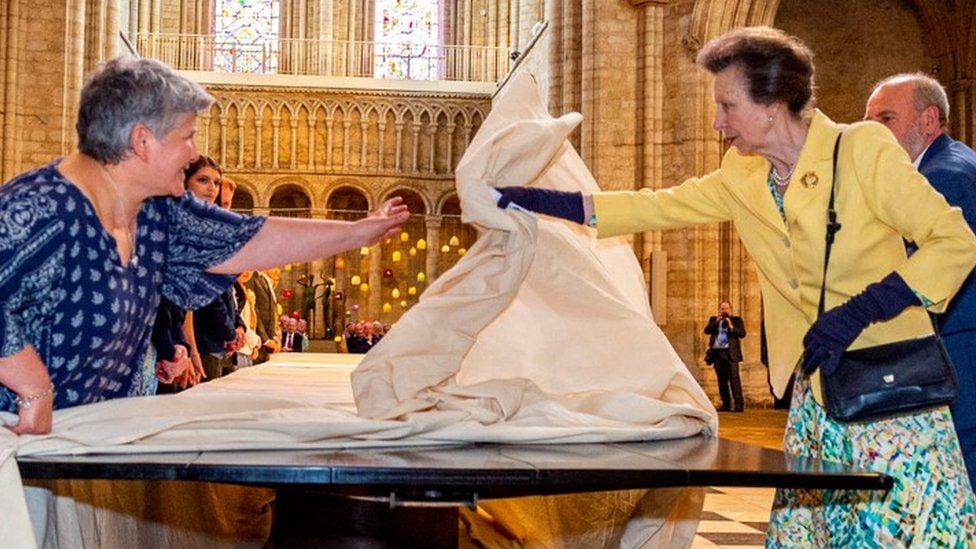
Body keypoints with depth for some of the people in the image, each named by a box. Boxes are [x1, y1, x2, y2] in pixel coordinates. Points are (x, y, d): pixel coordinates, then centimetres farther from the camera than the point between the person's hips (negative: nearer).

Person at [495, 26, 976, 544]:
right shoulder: (742, 178, 6)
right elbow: (658, 206, 11)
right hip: (816, 392, 5)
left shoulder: (864, 150, -12)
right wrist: (542, 202, 7)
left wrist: (858, 311, -23)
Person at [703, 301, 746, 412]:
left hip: (730, 353, -3)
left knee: (734, 378, -11)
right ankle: (726, 404, 11)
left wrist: (731, 327, -12)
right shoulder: (713, 320, 17)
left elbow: (742, 333, -1)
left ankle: (739, 404, -12)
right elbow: (707, 330, 2)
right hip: (717, 353, 3)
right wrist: (716, 321, -7)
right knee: (721, 380, 5)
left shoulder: (736, 320, 10)